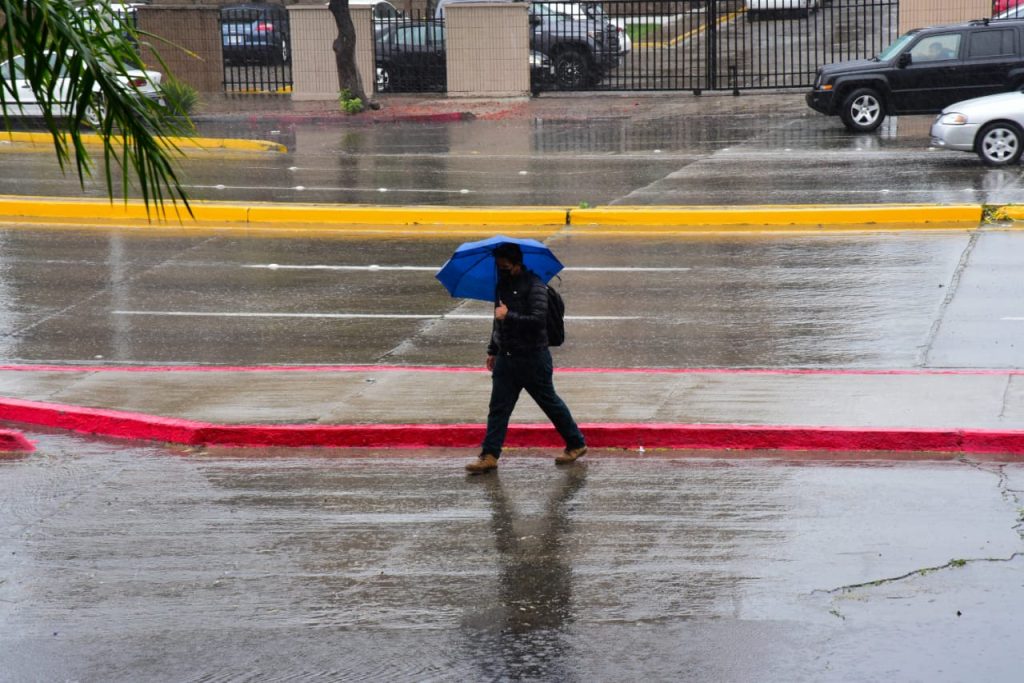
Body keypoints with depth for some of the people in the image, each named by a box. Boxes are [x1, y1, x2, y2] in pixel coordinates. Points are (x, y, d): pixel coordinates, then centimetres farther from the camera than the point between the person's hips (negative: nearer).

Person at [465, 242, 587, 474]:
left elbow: (538, 320, -24)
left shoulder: (534, 286, -15)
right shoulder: (502, 285, 11)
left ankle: (576, 444, 22)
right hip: (506, 357, 7)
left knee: (550, 403, 6)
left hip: (533, 359, -7)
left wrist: (508, 316, -22)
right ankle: (489, 456, 2)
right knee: (498, 407, 2)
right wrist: (493, 350, 23)